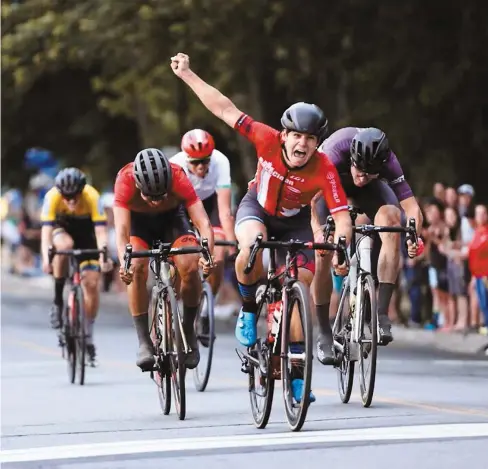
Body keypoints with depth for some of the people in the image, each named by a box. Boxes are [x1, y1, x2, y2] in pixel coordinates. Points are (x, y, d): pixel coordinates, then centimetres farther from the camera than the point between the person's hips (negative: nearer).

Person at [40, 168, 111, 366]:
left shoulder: (92, 197, -33)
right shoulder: (53, 197, -32)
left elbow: (100, 231, -38)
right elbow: (46, 230, -38)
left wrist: (103, 256, -54)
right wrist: (46, 258, -53)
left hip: (86, 229, 0)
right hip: (62, 227, 0)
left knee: (91, 283, -11)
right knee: (65, 245, -37)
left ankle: (88, 335, 4)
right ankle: (57, 299, -19)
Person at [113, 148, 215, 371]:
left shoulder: (178, 178, -35)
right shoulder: (125, 181, -36)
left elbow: (203, 223, -38)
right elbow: (121, 230, -43)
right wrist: (124, 263, -61)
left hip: (172, 218, 0)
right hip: (138, 221, 0)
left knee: (190, 268, -23)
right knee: (137, 270, -26)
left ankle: (188, 332, -1)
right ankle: (144, 343, -17)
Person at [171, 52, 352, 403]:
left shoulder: (324, 170, -33)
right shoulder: (268, 141, -31)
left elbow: (342, 217, -34)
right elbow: (226, 110, -24)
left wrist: (341, 250, -52)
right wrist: (186, 74, -22)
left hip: (295, 221, 0)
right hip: (258, 207, 0)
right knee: (252, 248, -35)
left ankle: (296, 372, 3)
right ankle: (249, 309, -7)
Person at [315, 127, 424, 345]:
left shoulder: (388, 162, -35)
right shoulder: (334, 155, -41)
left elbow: (412, 207, -37)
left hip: (369, 189, 1)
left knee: (391, 219, -28)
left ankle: (381, 314, -27)